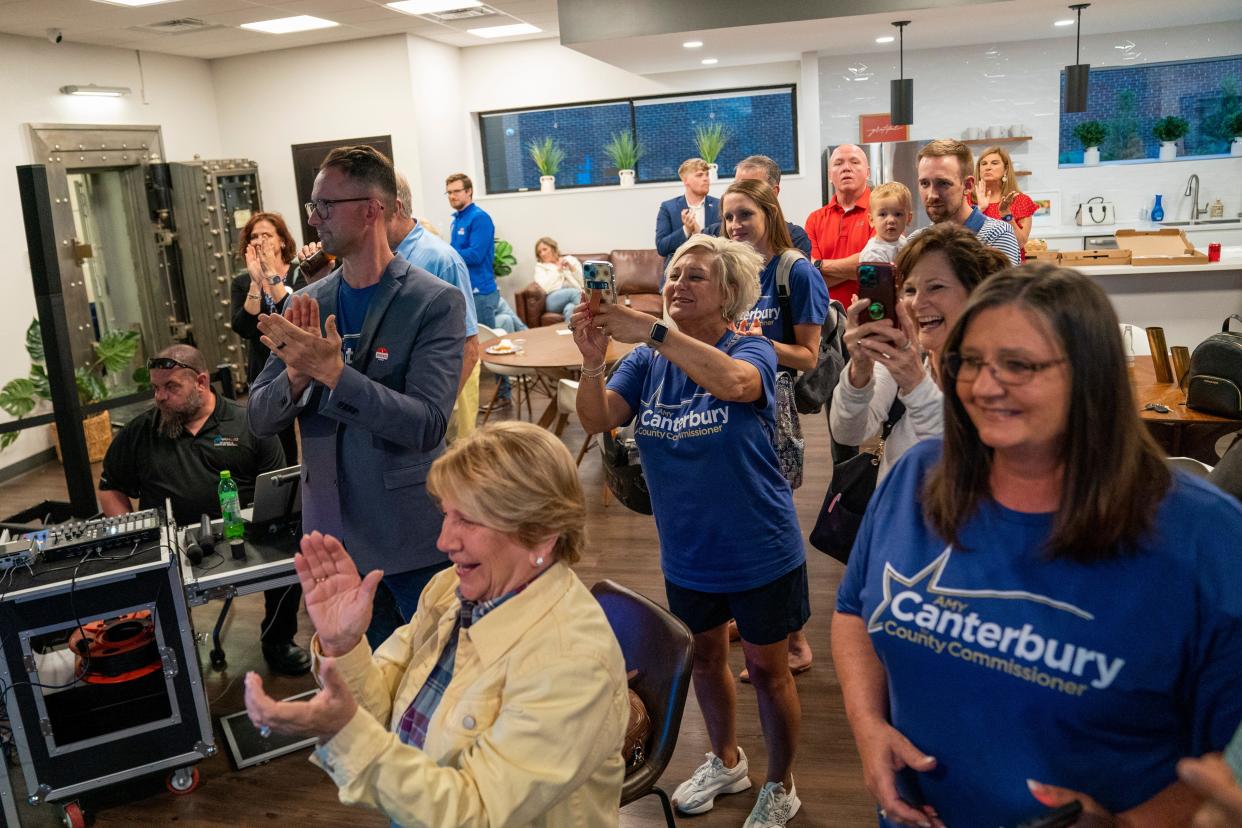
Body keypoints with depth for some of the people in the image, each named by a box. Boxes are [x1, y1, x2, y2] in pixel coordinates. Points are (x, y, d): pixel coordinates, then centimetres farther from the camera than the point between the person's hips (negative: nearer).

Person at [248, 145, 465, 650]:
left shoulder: (436, 302, -13)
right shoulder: (308, 303, 2)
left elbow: (426, 424, -21)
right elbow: (260, 420, 3)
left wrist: (332, 370, -29)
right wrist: (297, 374, -18)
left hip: (413, 536, -4)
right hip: (334, 533, 5)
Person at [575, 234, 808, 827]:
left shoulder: (751, 351, -15)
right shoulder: (648, 361, -3)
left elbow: (734, 382, -40)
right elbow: (597, 420, -17)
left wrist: (652, 331, -46)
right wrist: (591, 360, -36)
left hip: (759, 553, -4)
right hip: (687, 552, 5)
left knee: (766, 669, 12)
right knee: (704, 659, 23)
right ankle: (726, 761, 50)